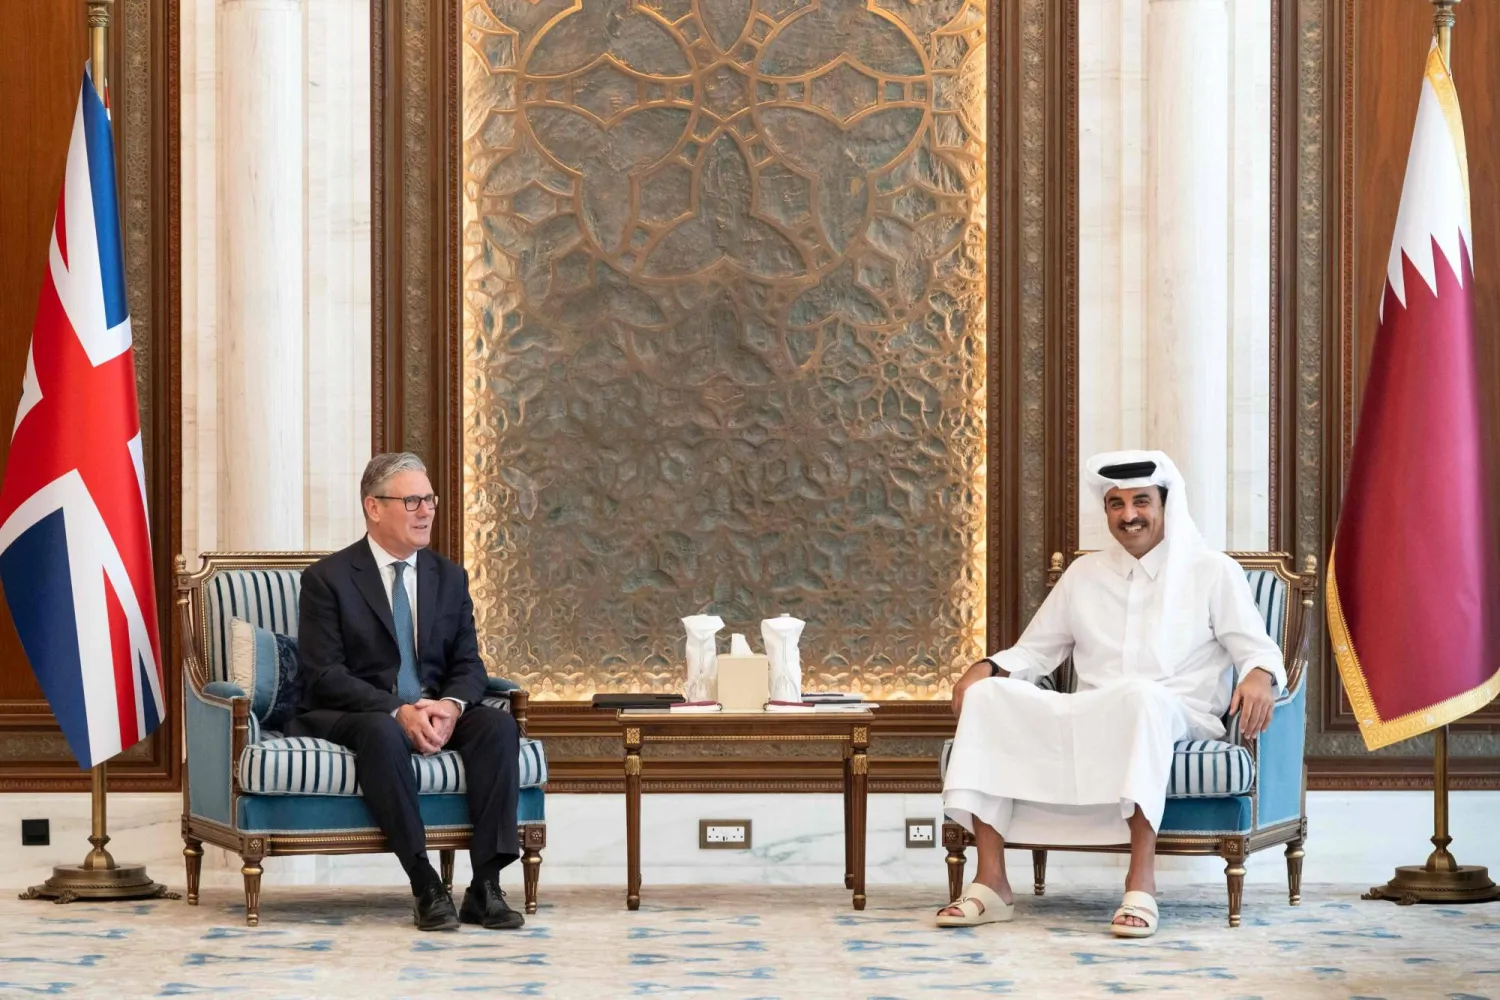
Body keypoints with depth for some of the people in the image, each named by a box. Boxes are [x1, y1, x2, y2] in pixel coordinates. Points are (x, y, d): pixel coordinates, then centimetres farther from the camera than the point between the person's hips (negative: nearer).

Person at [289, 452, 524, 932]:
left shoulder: (449, 578, 13)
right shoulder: (328, 578, -3)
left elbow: (468, 664, 9)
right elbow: (324, 675, -12)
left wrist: (450, 705, -16)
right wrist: (398, 710, -25)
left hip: (436, 711, 5)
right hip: (354, 714, -5)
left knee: (499, 725, -25)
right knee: (382, 732, -40)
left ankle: (486, 886, -29)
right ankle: (425, 887, -37)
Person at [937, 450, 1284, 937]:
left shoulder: (1213, 573, 12)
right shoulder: (1084, 574, 23)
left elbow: (1258, 649, 4)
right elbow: (1035, 650, 25)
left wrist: (1259, 676, -21)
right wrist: (988, 667, 2)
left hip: (1176, 718, -4)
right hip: (1087, 719, 4)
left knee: (1141, 694, -41)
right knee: (987, 695, -21)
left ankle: (1141, 884, -45)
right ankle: (990, 883, -26)